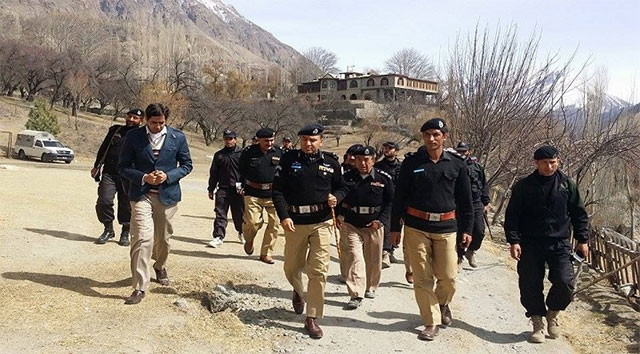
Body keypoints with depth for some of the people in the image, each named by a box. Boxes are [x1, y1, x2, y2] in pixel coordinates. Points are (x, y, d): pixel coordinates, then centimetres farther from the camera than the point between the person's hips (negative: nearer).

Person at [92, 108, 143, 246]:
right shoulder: (115, 130, 13)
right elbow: (103, 148, 21)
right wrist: (96, 166, 19)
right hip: (109, 174, 2)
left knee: (126, 205, 3)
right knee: (104, 201, -8)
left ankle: (125, 233, 20)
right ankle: (108, 230, 11)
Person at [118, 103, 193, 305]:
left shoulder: (177, 137, 0)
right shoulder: (133, 137, -2)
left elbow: (186, 165, 6)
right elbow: (123, 167, 2)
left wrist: (168, 176, -12)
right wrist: (143, 177, -15)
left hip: (167, 195, 2)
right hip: (141, 195, -2)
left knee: (163, 238, 15)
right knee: (142, 238, -13)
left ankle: (160, 267, 45)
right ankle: (140, 287, -8)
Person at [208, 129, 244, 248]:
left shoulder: (242, 153, 2)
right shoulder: (219, 155, 10)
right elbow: (213, 173, 15)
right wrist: (211, 189, 13)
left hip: (238, 189, -2)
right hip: (223, 188, 2)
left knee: (239, 213, 9)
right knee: (220, 213, -4)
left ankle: (241, 233, 31)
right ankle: (218, 237, -3)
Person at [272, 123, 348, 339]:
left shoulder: (331, 162, 4)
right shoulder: (288, 159, 0)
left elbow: (341, 187, 15)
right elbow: (277, 190, -2)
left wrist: (336, 197, -8)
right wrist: (283, 216, -14)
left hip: (321, 223, 0)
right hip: (294, 222, 1)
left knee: (318, 271, -5)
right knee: (292, 268, 14)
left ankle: (312, 318, 6)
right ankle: (298, 291, 49)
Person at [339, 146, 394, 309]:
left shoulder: (384, 179, -3)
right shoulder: (347, 178, 1)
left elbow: (390, 202, 2)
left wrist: (381, 220, -8)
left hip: (374, 226, 1)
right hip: (351, 225, -1)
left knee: (373, 259, 13)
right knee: (355, 257, -12)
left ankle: (370, 287, 36)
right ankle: (356, 295, -11)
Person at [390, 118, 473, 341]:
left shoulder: (457, 165, 5)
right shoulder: (411, 163, 1)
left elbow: (465, 199, 11)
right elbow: (399, 196, 3)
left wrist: (467, 228, 9)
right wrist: (395, 227, 2)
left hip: (446, 228, 1)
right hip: (416, 227, -1)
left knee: (448, 277, 3)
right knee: (422, 278, 3)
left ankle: (443, 304, 36)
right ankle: (431, 322, 16)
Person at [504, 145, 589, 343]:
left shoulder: (567, 185, 5)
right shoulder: (524, 186, -1)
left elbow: (579, 214, 12)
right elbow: (512, 216, -1)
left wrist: (582, 240, 7)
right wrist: (514, 241, -9)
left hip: (560, 245, 1)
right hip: (531, 245, -1)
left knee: (564, 283, -10)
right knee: (530, 286, 2)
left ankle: (553, 312, 19)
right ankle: (537, 322, 22)